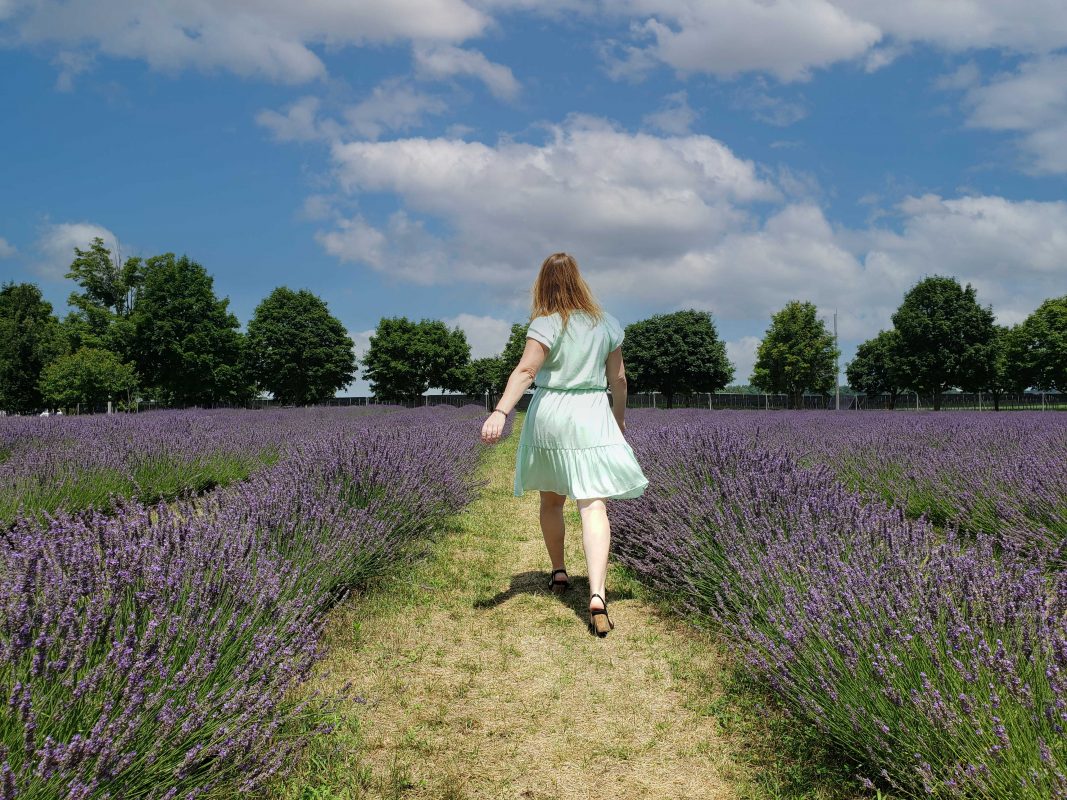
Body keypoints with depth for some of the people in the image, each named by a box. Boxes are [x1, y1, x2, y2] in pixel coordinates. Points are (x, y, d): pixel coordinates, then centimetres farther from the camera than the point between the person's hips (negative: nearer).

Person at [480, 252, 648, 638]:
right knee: (593, 506, -8)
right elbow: (618, 377, 10)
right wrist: (620, 416, 25)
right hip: (592, 418, 1)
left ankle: (558, 573, 35)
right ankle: (597, 596, -22)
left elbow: (526, 370, -21)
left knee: (551, 500, 20)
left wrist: (499, 412, -31)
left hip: (549, 416, -1)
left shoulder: (547, 324, -6)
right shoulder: (605, 323, 5)